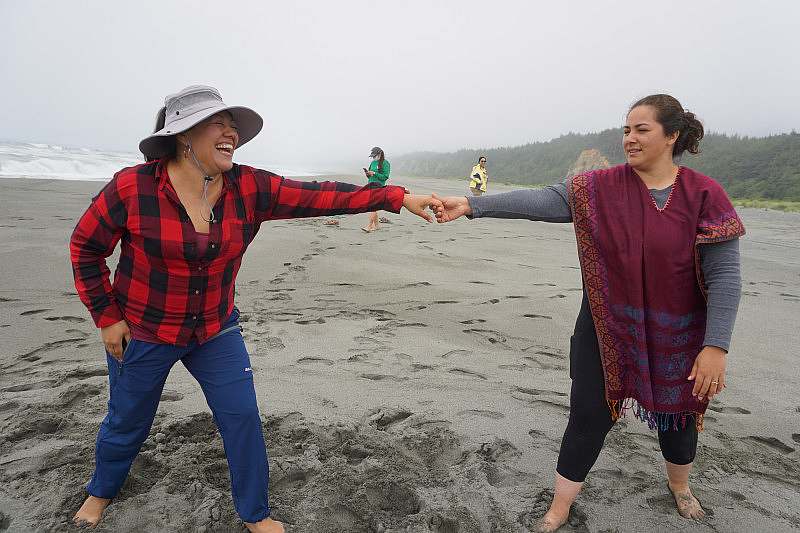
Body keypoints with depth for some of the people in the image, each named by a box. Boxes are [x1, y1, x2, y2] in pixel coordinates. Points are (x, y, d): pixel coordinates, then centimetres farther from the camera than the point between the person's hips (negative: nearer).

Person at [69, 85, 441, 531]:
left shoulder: (249, 188, -13)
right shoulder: (132, 188, -20)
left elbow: (321, 196, -18)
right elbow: (86, 247, -6)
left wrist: (399, 197, -24)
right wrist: (106, 317, -7)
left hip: (216, 330, 2)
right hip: (143, 332, -2)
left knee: (243, 416, 1)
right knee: (127, 422, 17)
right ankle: (102, 491, 51)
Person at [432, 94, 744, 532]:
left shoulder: (704, 195, -10)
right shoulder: (601, 188, -8)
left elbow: (724, 276, -12)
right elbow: (541, 201, -20)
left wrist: (716, 346, -17)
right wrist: (472, 205, -31)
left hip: (676, 338, 1)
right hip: (606, 329, 0)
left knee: (678, 414, 22)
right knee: (588, 418, 6)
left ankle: (679, 485, 55)